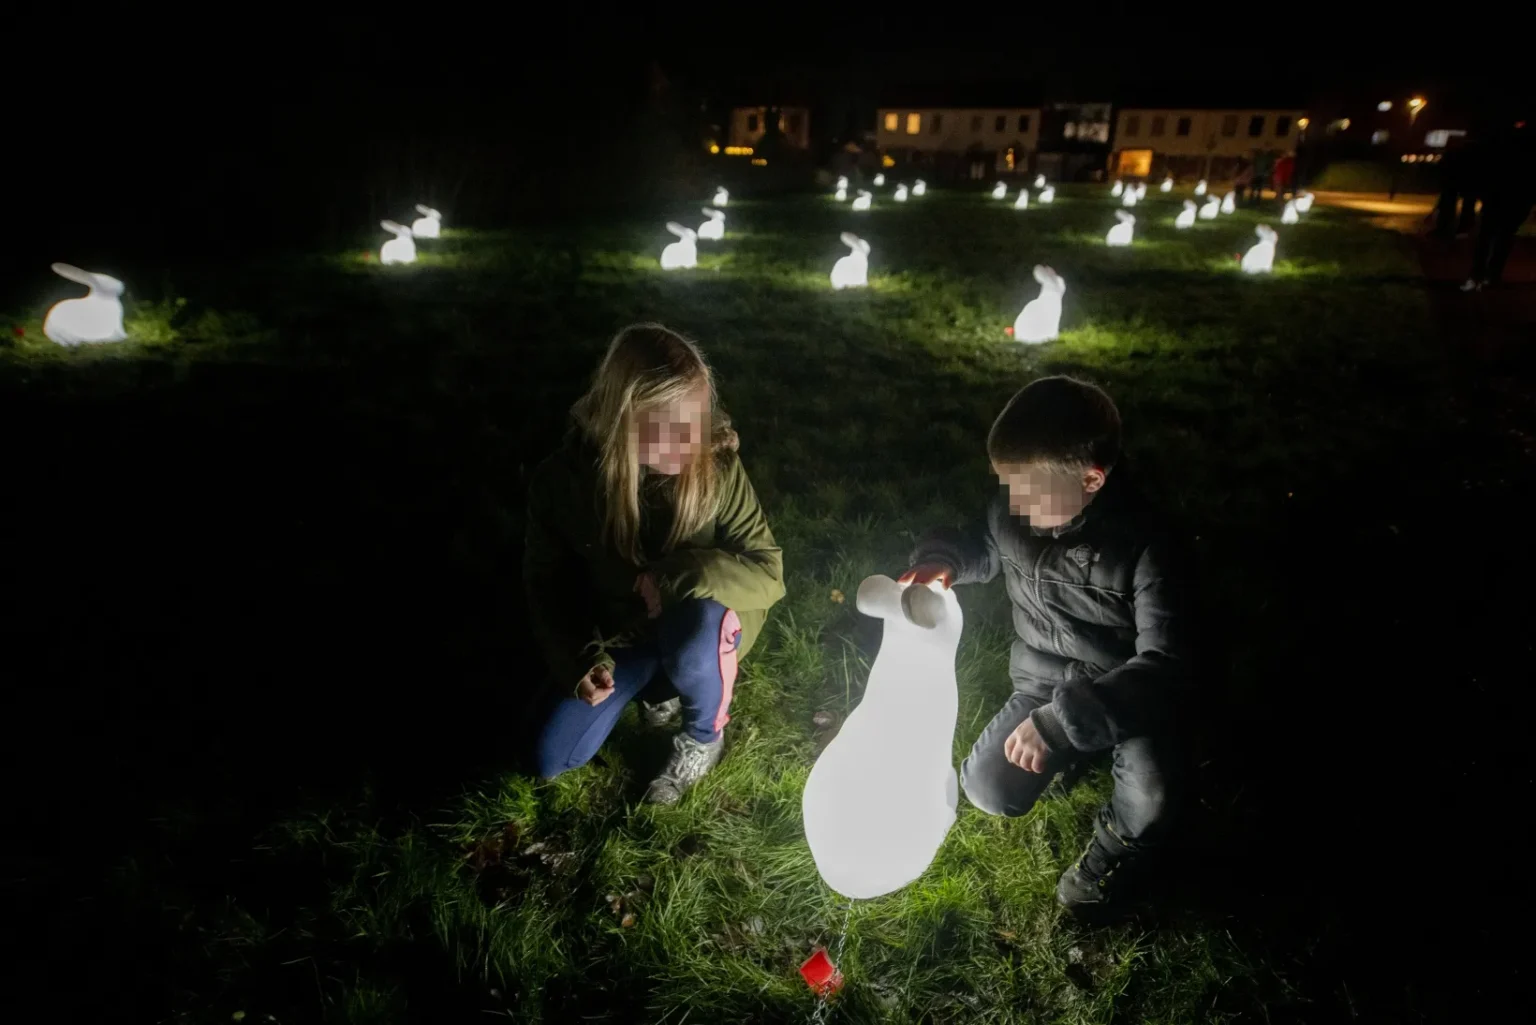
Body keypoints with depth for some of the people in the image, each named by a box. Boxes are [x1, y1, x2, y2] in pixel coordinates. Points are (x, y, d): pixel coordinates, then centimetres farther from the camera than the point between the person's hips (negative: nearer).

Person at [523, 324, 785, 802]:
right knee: (551, 761, -2)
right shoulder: (562, 478, -21)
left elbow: (767, 571, -21)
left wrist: (675, 576, -35)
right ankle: (662, 682, 21)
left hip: (696, 625, -2)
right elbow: (547, 581, -6)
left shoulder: (717, 467, -26)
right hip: (614, 633, 3)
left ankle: (703, 737, -4)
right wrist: (581, 659, -19)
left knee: (695, 630, -38)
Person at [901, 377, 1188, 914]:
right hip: (1044, 682, 4)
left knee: (1149, 800, -31)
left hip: (1126, 690, -4)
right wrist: (942, 558, -16)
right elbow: (985, 550, 10)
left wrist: (1063, 720, -40)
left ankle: (1111, 848, 8)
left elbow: (1164, 663, -32)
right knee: (988, 790, -10)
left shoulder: (1142, 547, -28)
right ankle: (1077, 754, 22)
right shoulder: (1013, 513, -14)